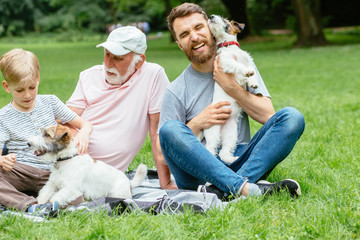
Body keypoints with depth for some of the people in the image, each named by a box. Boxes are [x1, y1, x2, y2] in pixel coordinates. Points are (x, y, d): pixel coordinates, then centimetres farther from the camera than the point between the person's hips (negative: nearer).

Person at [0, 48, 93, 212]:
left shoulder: (50, 102, 10)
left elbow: (85, 124, 11)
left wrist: (83, 134, -15)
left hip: (50, 172, 1)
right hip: (20, 172, -1)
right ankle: (29, 205, -43)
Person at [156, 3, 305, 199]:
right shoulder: (176, 92, 4)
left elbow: (268, 116, 1)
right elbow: (163, 157, 0)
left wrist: (231, 87, -4)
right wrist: (198, 123, -9)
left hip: (242, 162, 2)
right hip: (199, 170, -2)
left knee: (291, 117, -19)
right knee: (170, 129, -30)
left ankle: (222, 190, -35)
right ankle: (246, 188, -43)